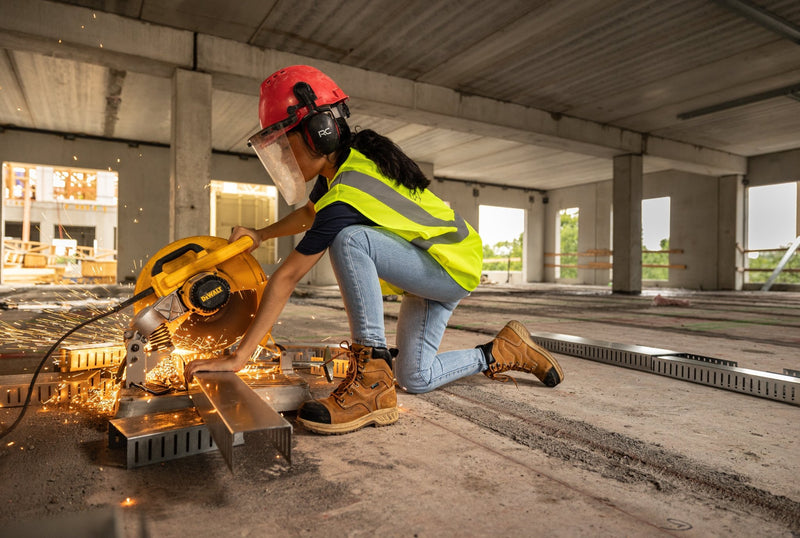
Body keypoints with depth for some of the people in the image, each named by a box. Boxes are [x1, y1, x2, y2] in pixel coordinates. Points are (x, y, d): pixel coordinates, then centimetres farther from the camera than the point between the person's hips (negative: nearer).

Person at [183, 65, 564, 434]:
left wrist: (239, 356, -20)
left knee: (348, 239, -34)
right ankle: (501, 353, 26)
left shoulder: (345, 198, -27)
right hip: (433, 270, 9)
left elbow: (286, 279, -25)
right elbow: (310, 213, 20)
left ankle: (373, 383, -29)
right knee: (415, 379, 10)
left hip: (453, 269, -9)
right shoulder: (347, 158, 1)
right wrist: (261, 234, 8)